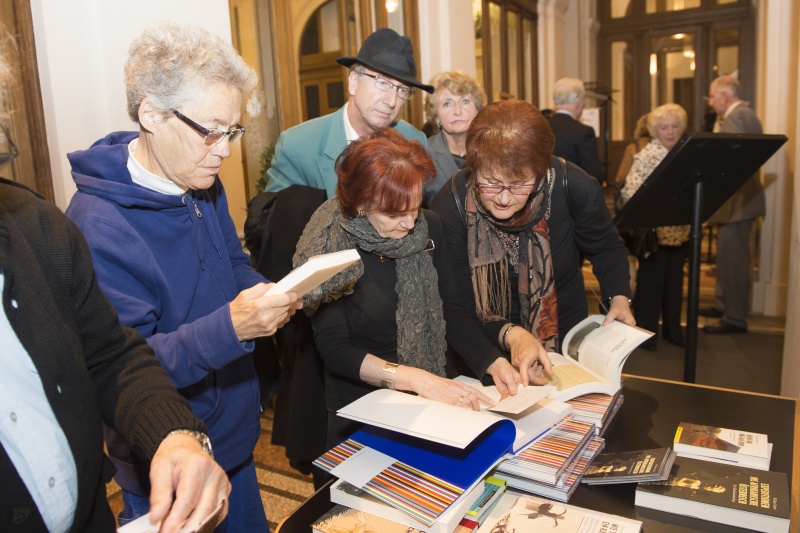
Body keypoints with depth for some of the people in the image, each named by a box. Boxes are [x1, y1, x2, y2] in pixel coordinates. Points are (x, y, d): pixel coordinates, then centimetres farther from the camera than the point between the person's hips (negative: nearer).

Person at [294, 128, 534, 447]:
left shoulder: (428, 228, -2)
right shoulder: (328, 246, -13)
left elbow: (452, 310, 4)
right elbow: (333, 349, -15)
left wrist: (493, 362, -11)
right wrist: (414, 378, -25)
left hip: (430, 403, 3)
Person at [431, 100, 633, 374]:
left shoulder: (574, 188, -21)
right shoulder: (449, 209, -25)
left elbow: (607, 248, 0)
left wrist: (619, 298, -15)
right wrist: (509, 334, -36)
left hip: (566, 338, 1)